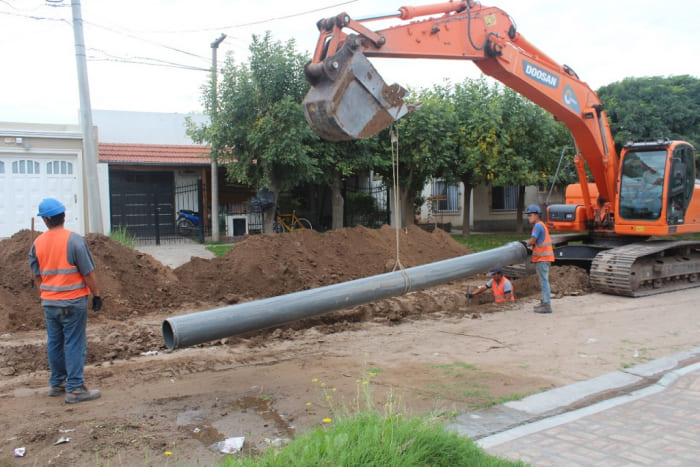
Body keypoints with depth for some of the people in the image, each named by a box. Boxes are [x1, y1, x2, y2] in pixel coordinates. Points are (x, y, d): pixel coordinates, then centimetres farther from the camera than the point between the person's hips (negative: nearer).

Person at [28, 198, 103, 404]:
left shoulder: (38, 243, 4)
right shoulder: (74, 240, -13)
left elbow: (37, 276, 13)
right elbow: (88, 272, -12)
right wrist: (96, 294, -3)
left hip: (49, 303, 6)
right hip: (73, 302, -6)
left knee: (54, 343, 16)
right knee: (75, 344, -1)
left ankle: (56, 383, 27)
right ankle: (75, 388, 1)